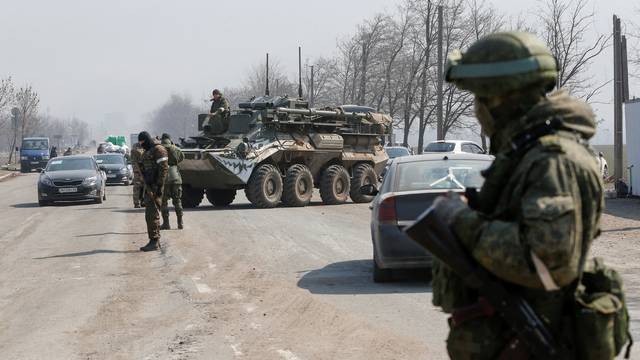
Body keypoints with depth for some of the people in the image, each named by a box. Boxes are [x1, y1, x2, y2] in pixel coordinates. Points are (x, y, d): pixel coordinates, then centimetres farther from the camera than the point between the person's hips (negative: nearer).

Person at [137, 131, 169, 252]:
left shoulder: (158, 149, -10)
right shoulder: (147, 151, 20)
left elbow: (164, 168, -18)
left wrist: (159, 186, -21)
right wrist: (145, 187, 20)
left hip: (155, 186, -10)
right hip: (148, 185, 10)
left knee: (151, 214, -11)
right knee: (151, 214, 12)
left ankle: (154, 242, -10)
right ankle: (156, 240, 18)